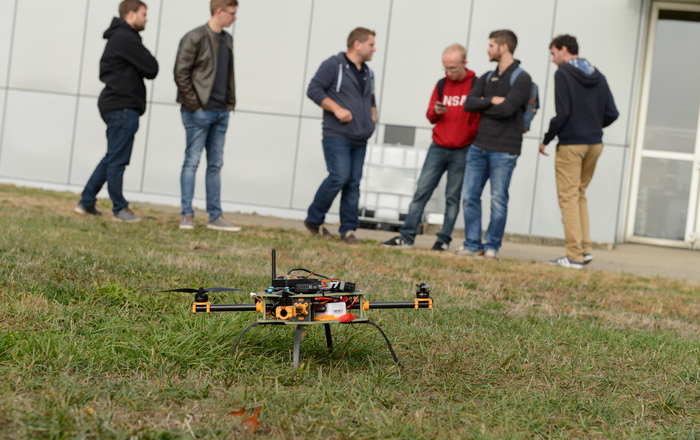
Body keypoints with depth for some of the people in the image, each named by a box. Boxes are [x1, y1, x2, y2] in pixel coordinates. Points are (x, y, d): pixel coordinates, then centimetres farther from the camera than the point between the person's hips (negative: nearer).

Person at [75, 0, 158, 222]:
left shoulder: (118, 37, 21)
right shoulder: (126, 38, -13)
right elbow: (152, 68, -15)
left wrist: (138, 69, -2)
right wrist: (142, 68, 5)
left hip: (114, 105, 10)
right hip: (123, 107, -10)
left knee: (112, 158, 14)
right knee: (117, 160, -3)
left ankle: (86, 203, 16)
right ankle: (120, 209, 3)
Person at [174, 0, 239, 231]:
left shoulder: (227, 40, 14)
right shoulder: (195, 38, -9)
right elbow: (181, 73, -12)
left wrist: (230, 103, 11)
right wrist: (194, 104, -15)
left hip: (221, 112, 7)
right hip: (199, 112, -7)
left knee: (216, 164, 9)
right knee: (192, 162, -2)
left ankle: (215, 217, 14)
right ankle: (187, 216, 2)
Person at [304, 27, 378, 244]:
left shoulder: (368, 73, 21)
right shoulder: (334, 65, -3)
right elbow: (313, 89, -10)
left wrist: (373, 114, 15)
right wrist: (337, 109, -17)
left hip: (360, 139, 7)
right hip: (337, 136, -7)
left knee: (354, 183, 2)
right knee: (339, 177, -16)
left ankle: (348, 229, 6)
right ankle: (314, 220, 1)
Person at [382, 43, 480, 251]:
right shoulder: (441, 85, 9)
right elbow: (431, 116, 13)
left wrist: (471, 136, -13)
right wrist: (436, 112, -8)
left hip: (462, 152, -4)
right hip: (438, 148, 4)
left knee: (453, 197, 3)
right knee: (421, 191, -1)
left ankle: (444, 240, 10)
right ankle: (406, 236, 0)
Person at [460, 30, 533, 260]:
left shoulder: (521, 78, -6)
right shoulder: (487, 78, 15)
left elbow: (506, 109, -19)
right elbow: (468, 104, 3)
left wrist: (482, 106, -4)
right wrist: (491, 100, -12)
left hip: (504, 150, -6)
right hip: (479, 146, 6)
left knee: (498, 200, -1)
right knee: (469, 196, 3)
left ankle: (492, 246, 9)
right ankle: (472, 244, 11)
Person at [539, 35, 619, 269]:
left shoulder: (563, 73, -8)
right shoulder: (598, 76, 11)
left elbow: (563, 113, -16)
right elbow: (611, 114, 7)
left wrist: (546, 139, -5)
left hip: (571, 144, -7)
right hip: (595, 144, 7)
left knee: (569, 198, -2)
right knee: (580, 195, 17)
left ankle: (574, 256, -3)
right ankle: (586, 249, 12)